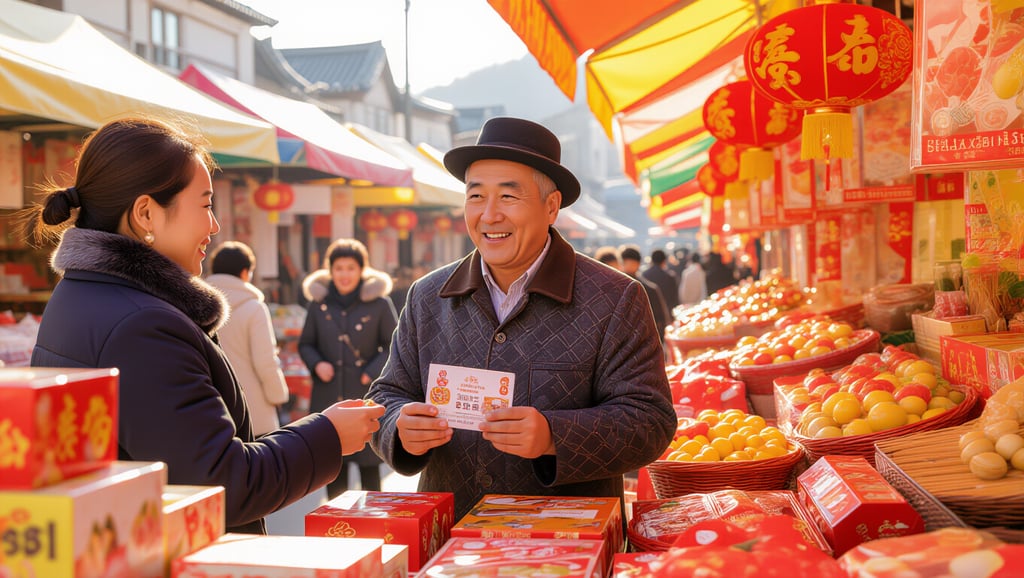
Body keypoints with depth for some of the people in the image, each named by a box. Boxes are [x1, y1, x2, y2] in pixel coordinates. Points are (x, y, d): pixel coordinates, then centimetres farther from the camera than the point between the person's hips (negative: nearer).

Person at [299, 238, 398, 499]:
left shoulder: (379, 303, -2)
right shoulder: (318, 303, 5)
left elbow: (395, 346, 3)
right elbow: (305, 344, 14)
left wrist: (373, 373, -9)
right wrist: (316, 364, -6)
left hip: (367, 397, -2)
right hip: (329, 397, 2)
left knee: (369, 467, 3)